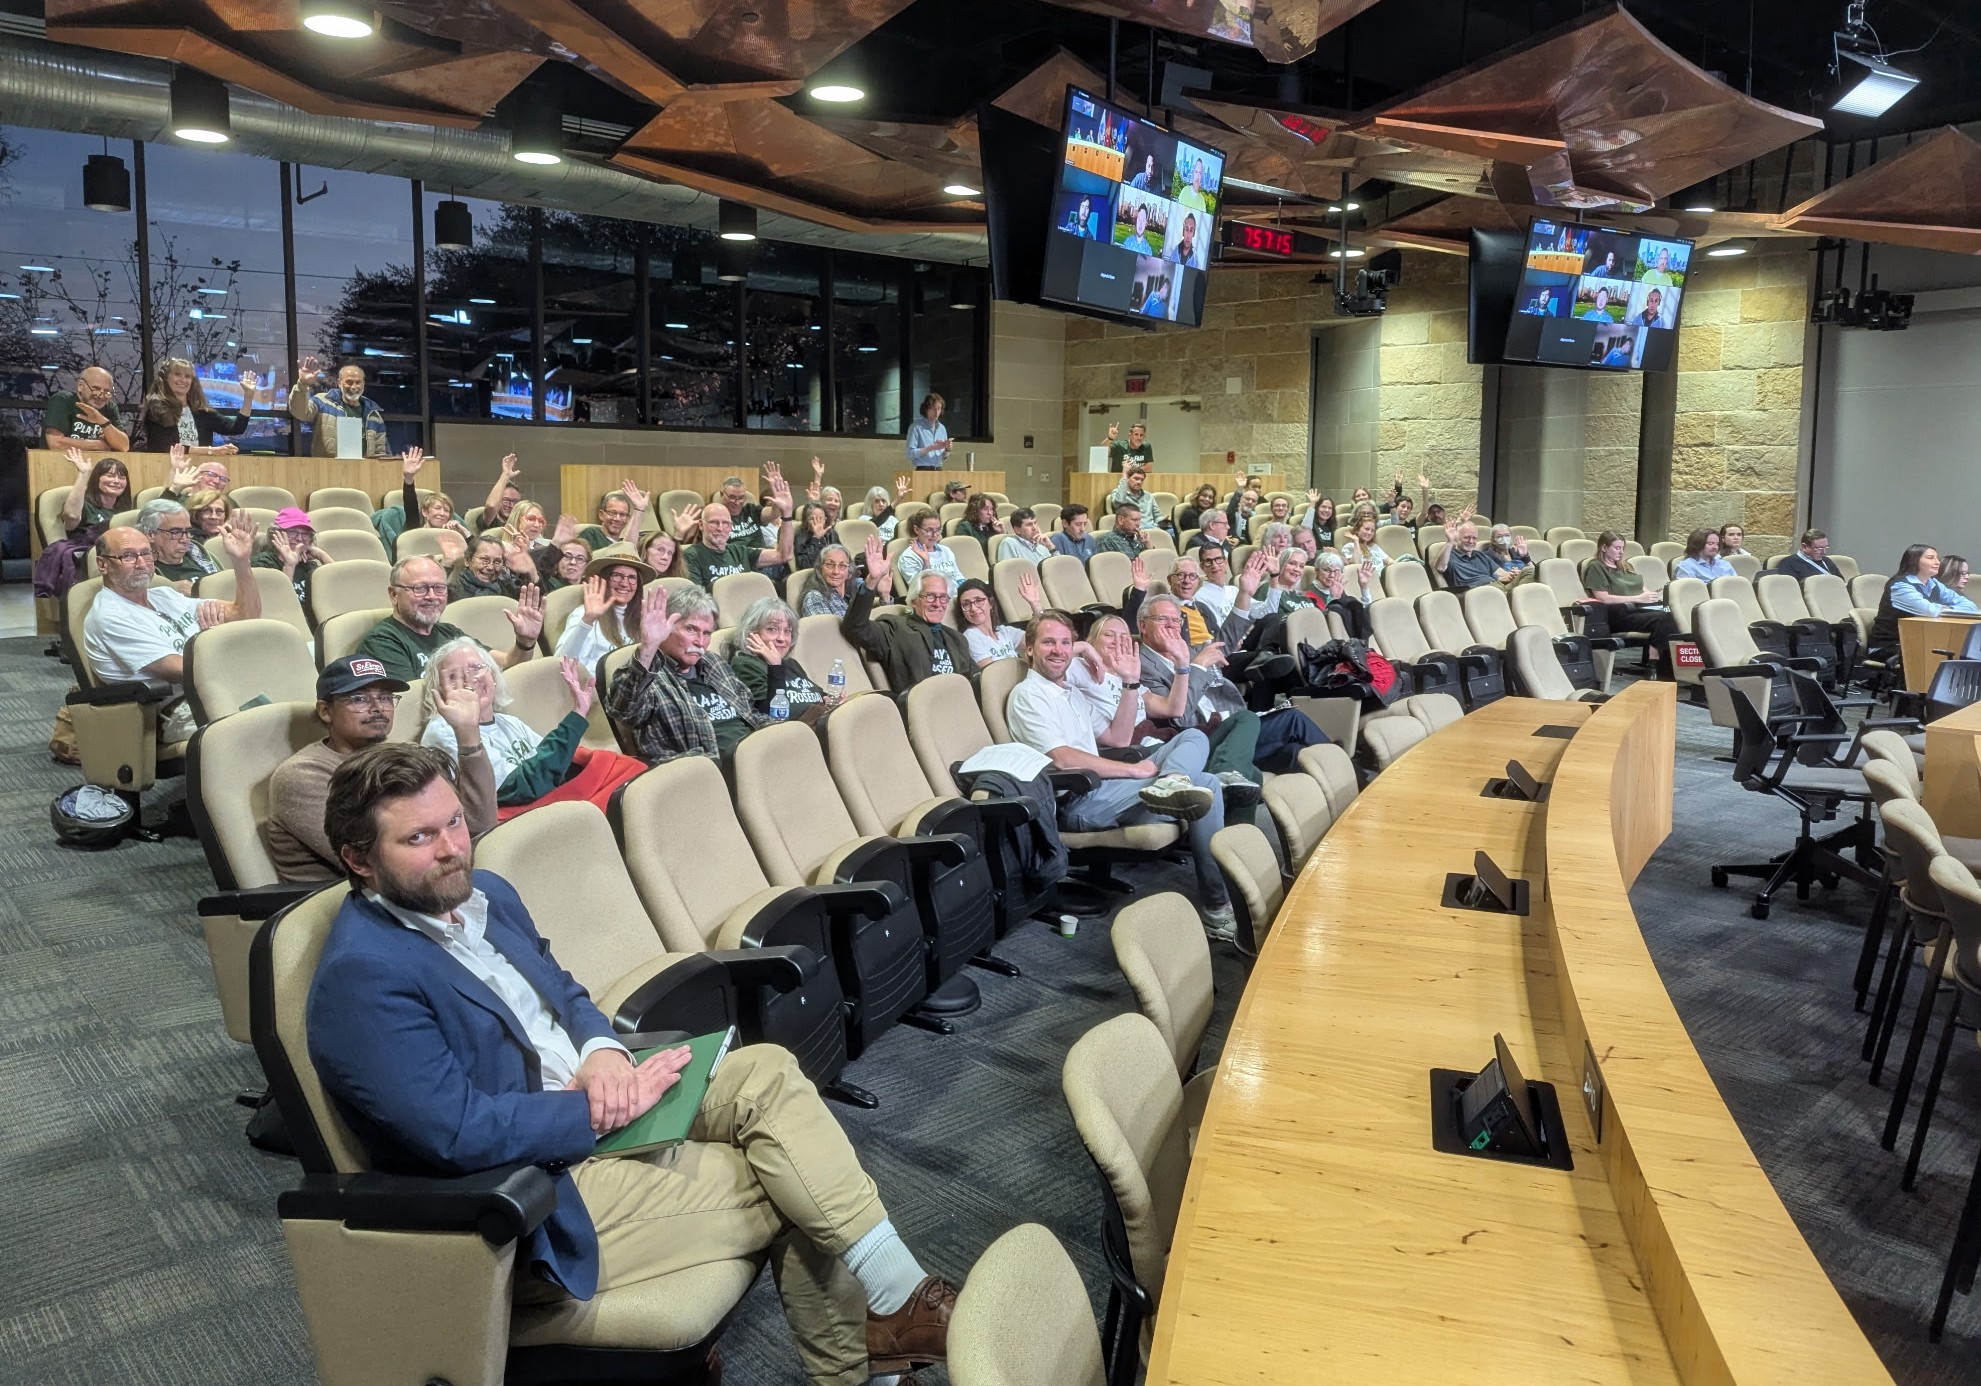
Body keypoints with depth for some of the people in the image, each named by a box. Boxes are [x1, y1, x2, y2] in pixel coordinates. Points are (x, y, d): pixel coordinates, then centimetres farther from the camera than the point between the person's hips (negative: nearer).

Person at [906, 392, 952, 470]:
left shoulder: (942, 428, 13)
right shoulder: (916, 427, -5)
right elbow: (911, 453, -12)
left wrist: (947, 449, -3)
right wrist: (931, 448, -17)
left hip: (938, 472, 6)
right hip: (923, 471, -6)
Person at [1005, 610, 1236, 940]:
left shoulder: (1073, 695, 27)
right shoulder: (1027, 694, -3)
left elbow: (1118, 741, 24)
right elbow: (1062, 758, -17)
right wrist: (1135, 770, -15)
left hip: (1100, 787, 9)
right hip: (1077, 804, -9)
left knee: (1194, 737, -2)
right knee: (1207, 785, -15)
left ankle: (1171, 784, -34)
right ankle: (1218, 908, -21)